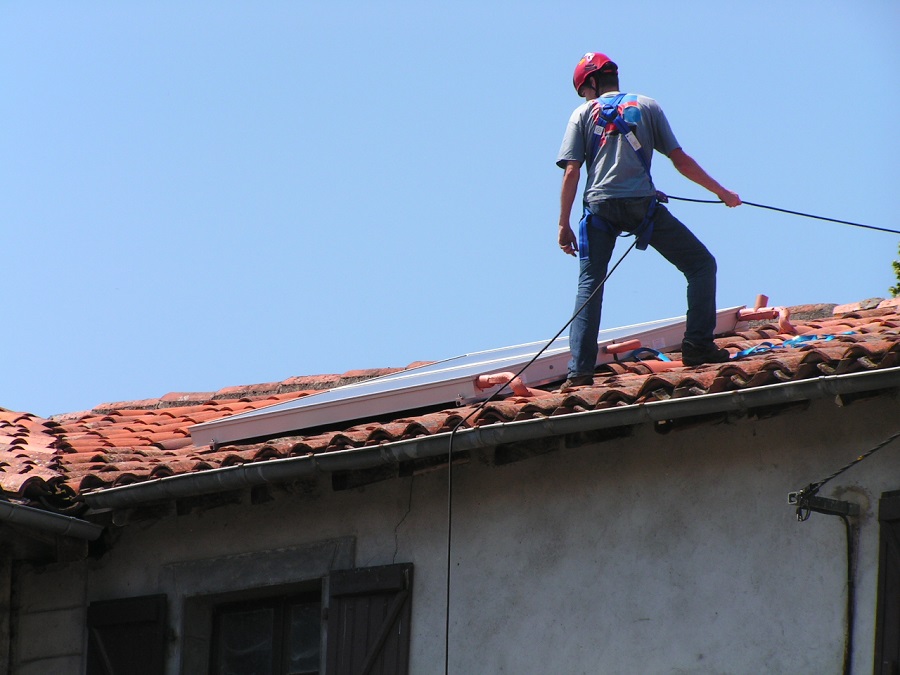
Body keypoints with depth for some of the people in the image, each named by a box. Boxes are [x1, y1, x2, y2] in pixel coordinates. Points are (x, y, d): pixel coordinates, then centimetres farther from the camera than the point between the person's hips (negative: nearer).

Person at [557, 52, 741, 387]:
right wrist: (722, 192, 19)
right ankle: (697, 346, -1)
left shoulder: (584, 113, 13)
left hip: (600, 208, 1)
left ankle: (579, 371, -2)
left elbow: (571, 172, 3)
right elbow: (680, 160, 10)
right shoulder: (647, 106, 14)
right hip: (641, 205, -1)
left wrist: (564, 224, 7)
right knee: (701, 264, 10)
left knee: (589, 285, 8)